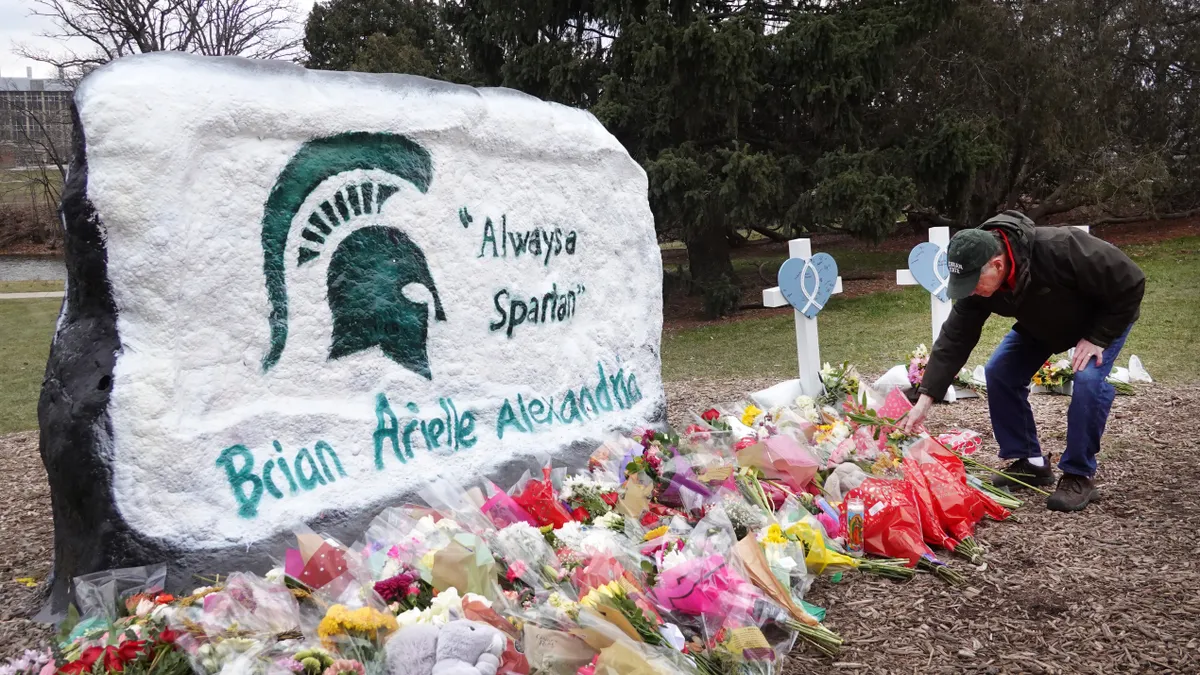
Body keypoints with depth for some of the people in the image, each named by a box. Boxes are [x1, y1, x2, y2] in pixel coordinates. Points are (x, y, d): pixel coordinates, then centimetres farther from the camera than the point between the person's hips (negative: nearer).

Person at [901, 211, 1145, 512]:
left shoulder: (1061, 249, -44)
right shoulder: (977, 279, -26)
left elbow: (1130, 283, -32)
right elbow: (954, 340, -22)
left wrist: (1097, 338, -30)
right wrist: (925, 399, -28)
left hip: (1107, 314, -5)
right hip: (1042, 322, 6)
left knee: (1088, 379, -28)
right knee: (999, 372, -7)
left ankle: (1079, 477, -12)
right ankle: (1029, 463, 7)